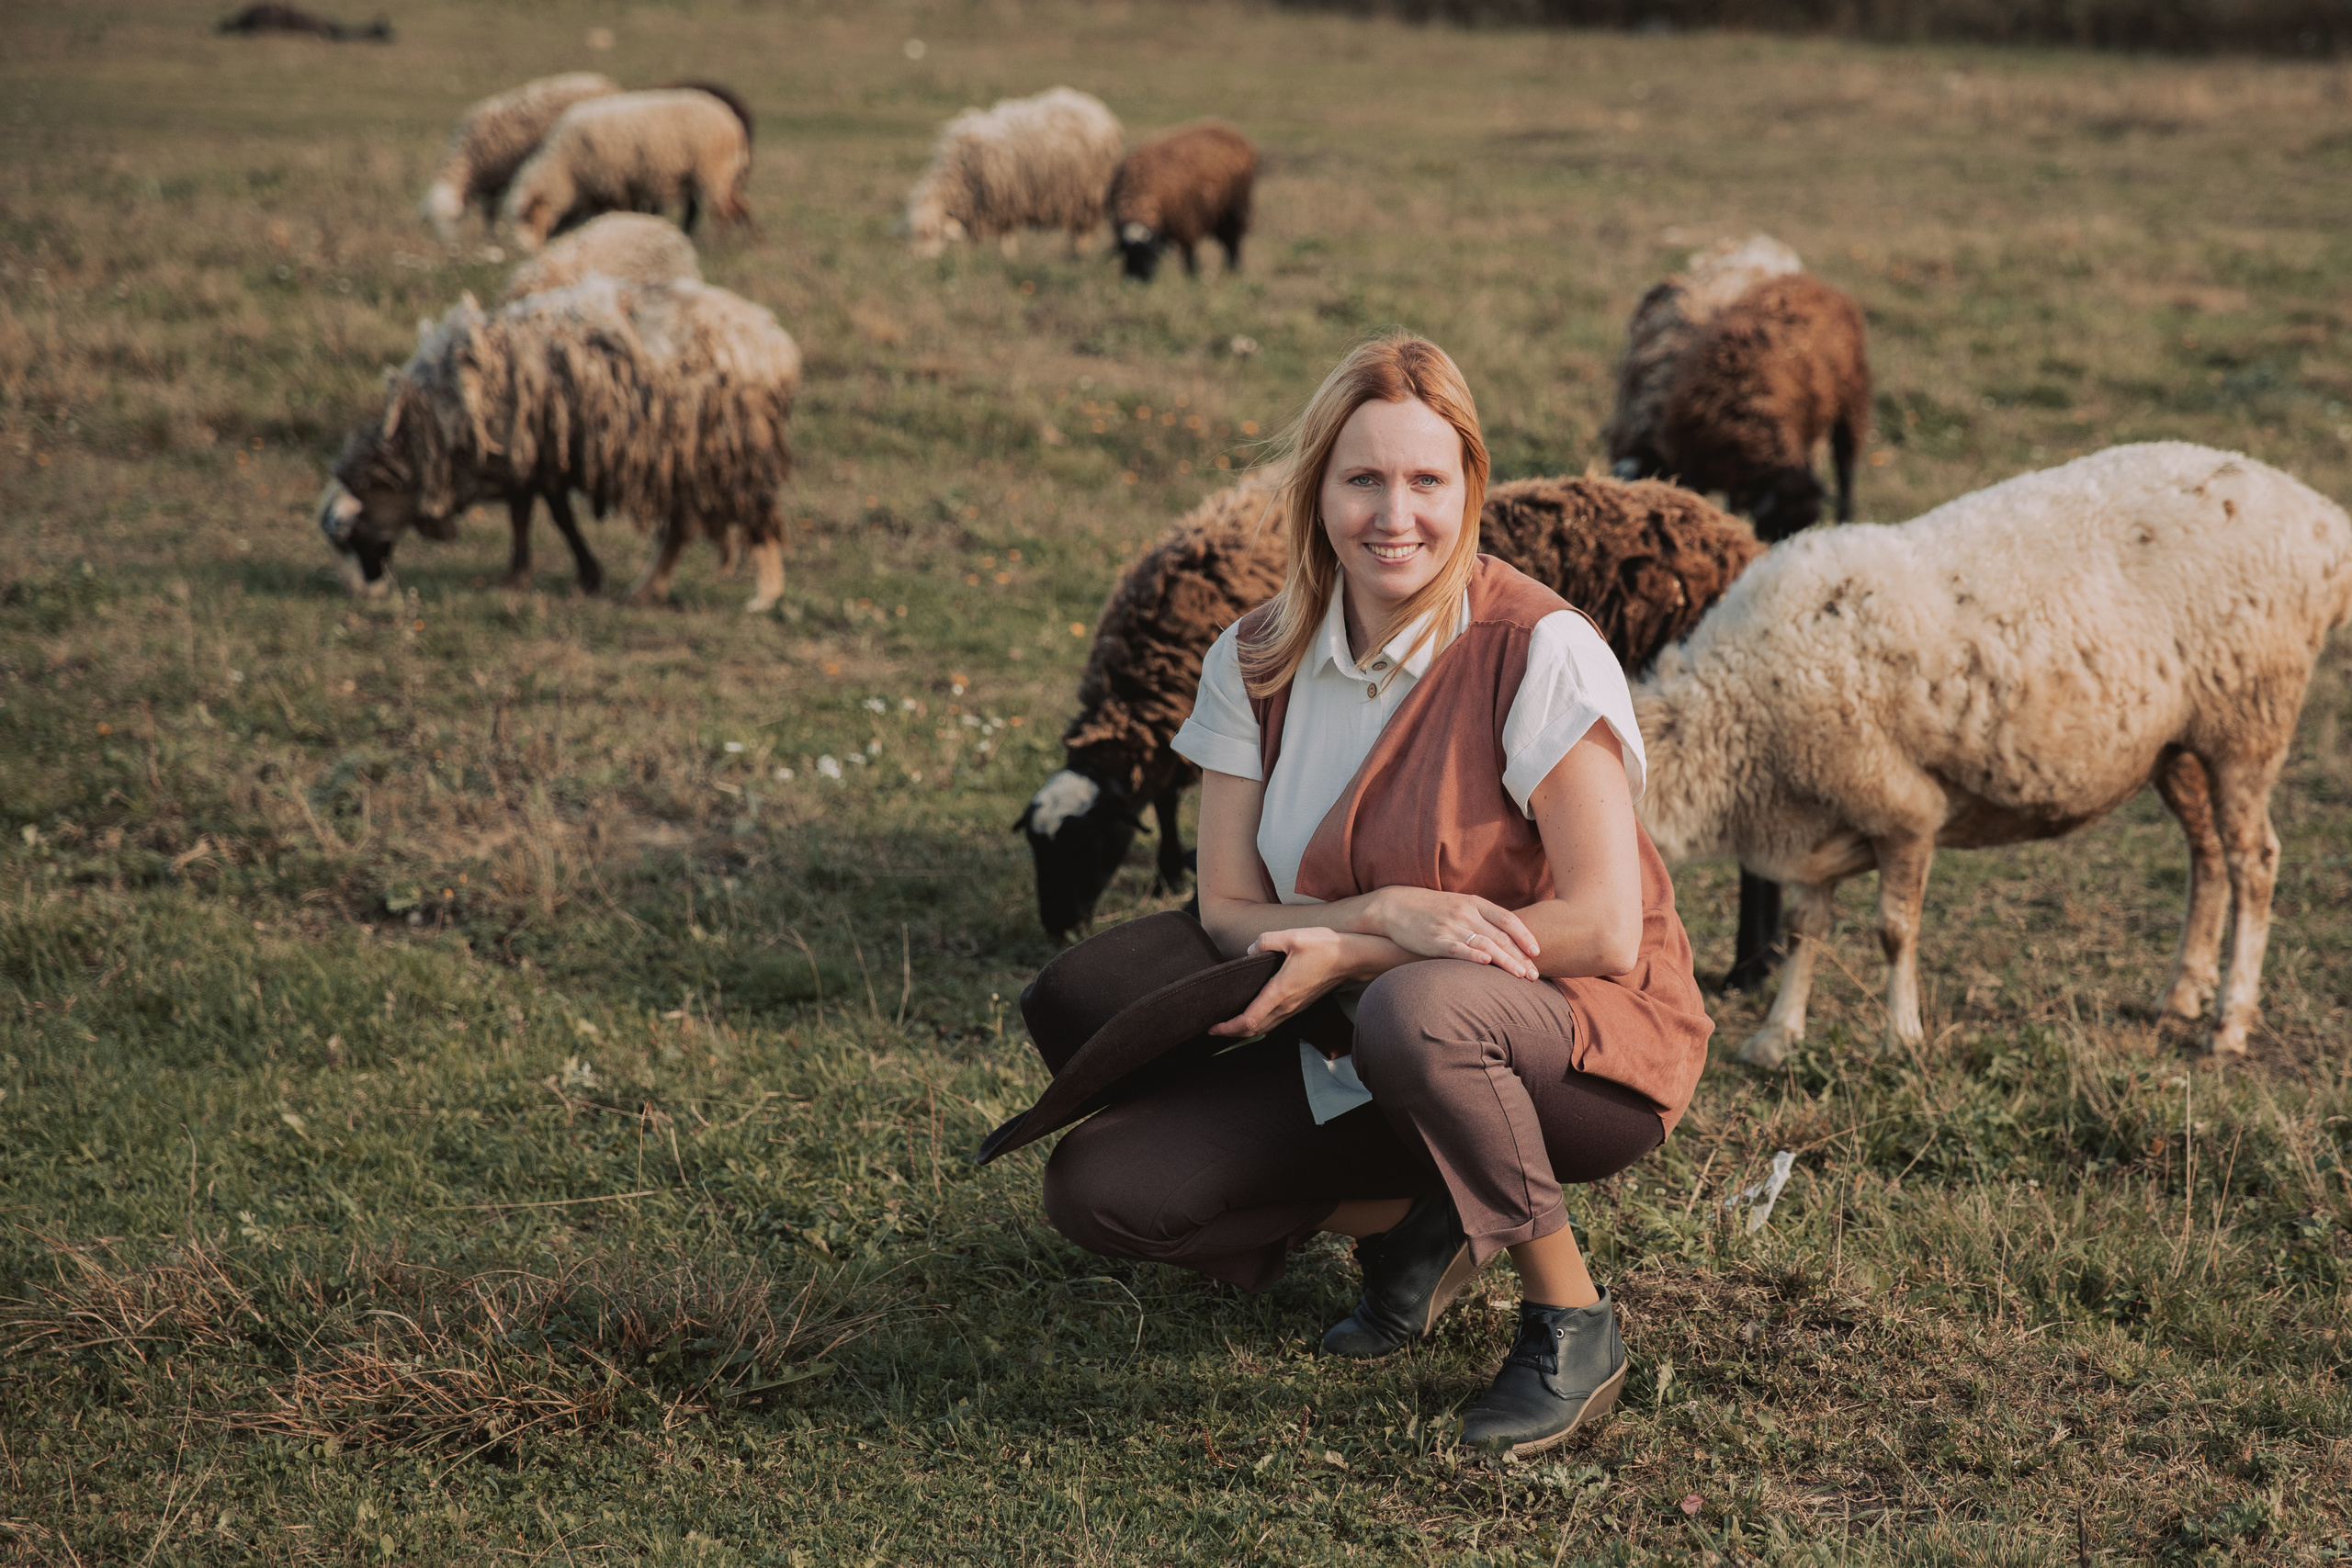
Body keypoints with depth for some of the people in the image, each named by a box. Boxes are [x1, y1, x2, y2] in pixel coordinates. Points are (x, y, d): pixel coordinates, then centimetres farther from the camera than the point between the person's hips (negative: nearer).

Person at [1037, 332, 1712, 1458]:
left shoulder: (1540, 654, -18)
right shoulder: (1256, 663, -3)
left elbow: (1605, 930, -21)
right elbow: (1228, 913, -3)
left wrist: (1350, 955, -22)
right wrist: (1387, 911, -24)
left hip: (1585, 1040, -5)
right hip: (1354, 1056, 5)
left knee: (1415, 1010, -40)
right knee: (1095, 1187, -13)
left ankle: (1571, 1323, -15)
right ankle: (1418, 1221, 8)